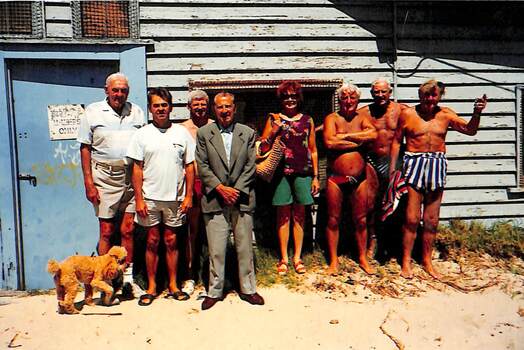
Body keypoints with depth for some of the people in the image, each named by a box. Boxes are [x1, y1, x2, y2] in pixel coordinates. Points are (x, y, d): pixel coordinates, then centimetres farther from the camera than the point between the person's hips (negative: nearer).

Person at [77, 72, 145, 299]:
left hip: (131, 177, 2)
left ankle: (127, 278, 19)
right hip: (105, 177, -2)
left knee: (128, 230, 7)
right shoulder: (93, 112, 4)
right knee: (106, 231, 4)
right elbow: (85, 148, 1)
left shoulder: (136, 112, 10)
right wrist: (88, 182, -6)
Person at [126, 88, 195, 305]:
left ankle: (173, 285, 23)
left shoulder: (182, 132, 4)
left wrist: (188, 195, -1)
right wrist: (138, 199, -6)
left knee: (171, 241, 10)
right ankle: (151, 287, 21)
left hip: (175, 198, 1)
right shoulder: (142, 134, 2)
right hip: (150, 197, 0)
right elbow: (137, 169, 0)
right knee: (152, 242, 8)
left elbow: (189, 166, 4)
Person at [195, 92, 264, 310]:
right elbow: (202, 166, 0)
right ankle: (214, 291, 19)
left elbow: (250, 166, 3)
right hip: (215, 200, -1)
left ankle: (248, 289, 24)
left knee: (245, 248, 9)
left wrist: (237, 190, -8)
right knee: (216, 250, 3)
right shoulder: (203, 133, 6)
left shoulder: (248, 133, 8)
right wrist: (220, 188, -9)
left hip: (242, 199, 1)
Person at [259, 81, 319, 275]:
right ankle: (284, 258, 15)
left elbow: (313, 150, 11)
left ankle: (297, 257, 18)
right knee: (283, 215, 4)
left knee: (299, 214, 7)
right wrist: (275, 129, -12)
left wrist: (315, 176, 8)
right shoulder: (274, 120, 6)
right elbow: (263, 147, 2)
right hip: (281, 172, -1)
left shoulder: (307, 120, 10)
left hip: (302, 172, 1)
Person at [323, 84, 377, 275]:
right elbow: (329, 142, -20)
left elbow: (373, 134, -15)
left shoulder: (362, 118, 7)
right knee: (333, 220, 7)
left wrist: (346, 136, -16)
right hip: (336, 178, -2)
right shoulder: (332, 118, -1)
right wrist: (358, 141, -12)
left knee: (361, 220, 11)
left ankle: (363, 258, 28)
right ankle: (333, 261, 20)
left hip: (359, 178, 2)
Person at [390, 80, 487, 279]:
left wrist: (477, 113, -14)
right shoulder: (407, 114, 0)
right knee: (412, 218, -3)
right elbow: (396, 141, 3)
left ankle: (427, 261, 23)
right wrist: (392, 169, 0)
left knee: (431, 220, 9)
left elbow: (470, 130, 5)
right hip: (414, 164, -3)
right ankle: (406, 262, 10)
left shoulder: (445, 114, 6)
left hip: (437, 165, 3)